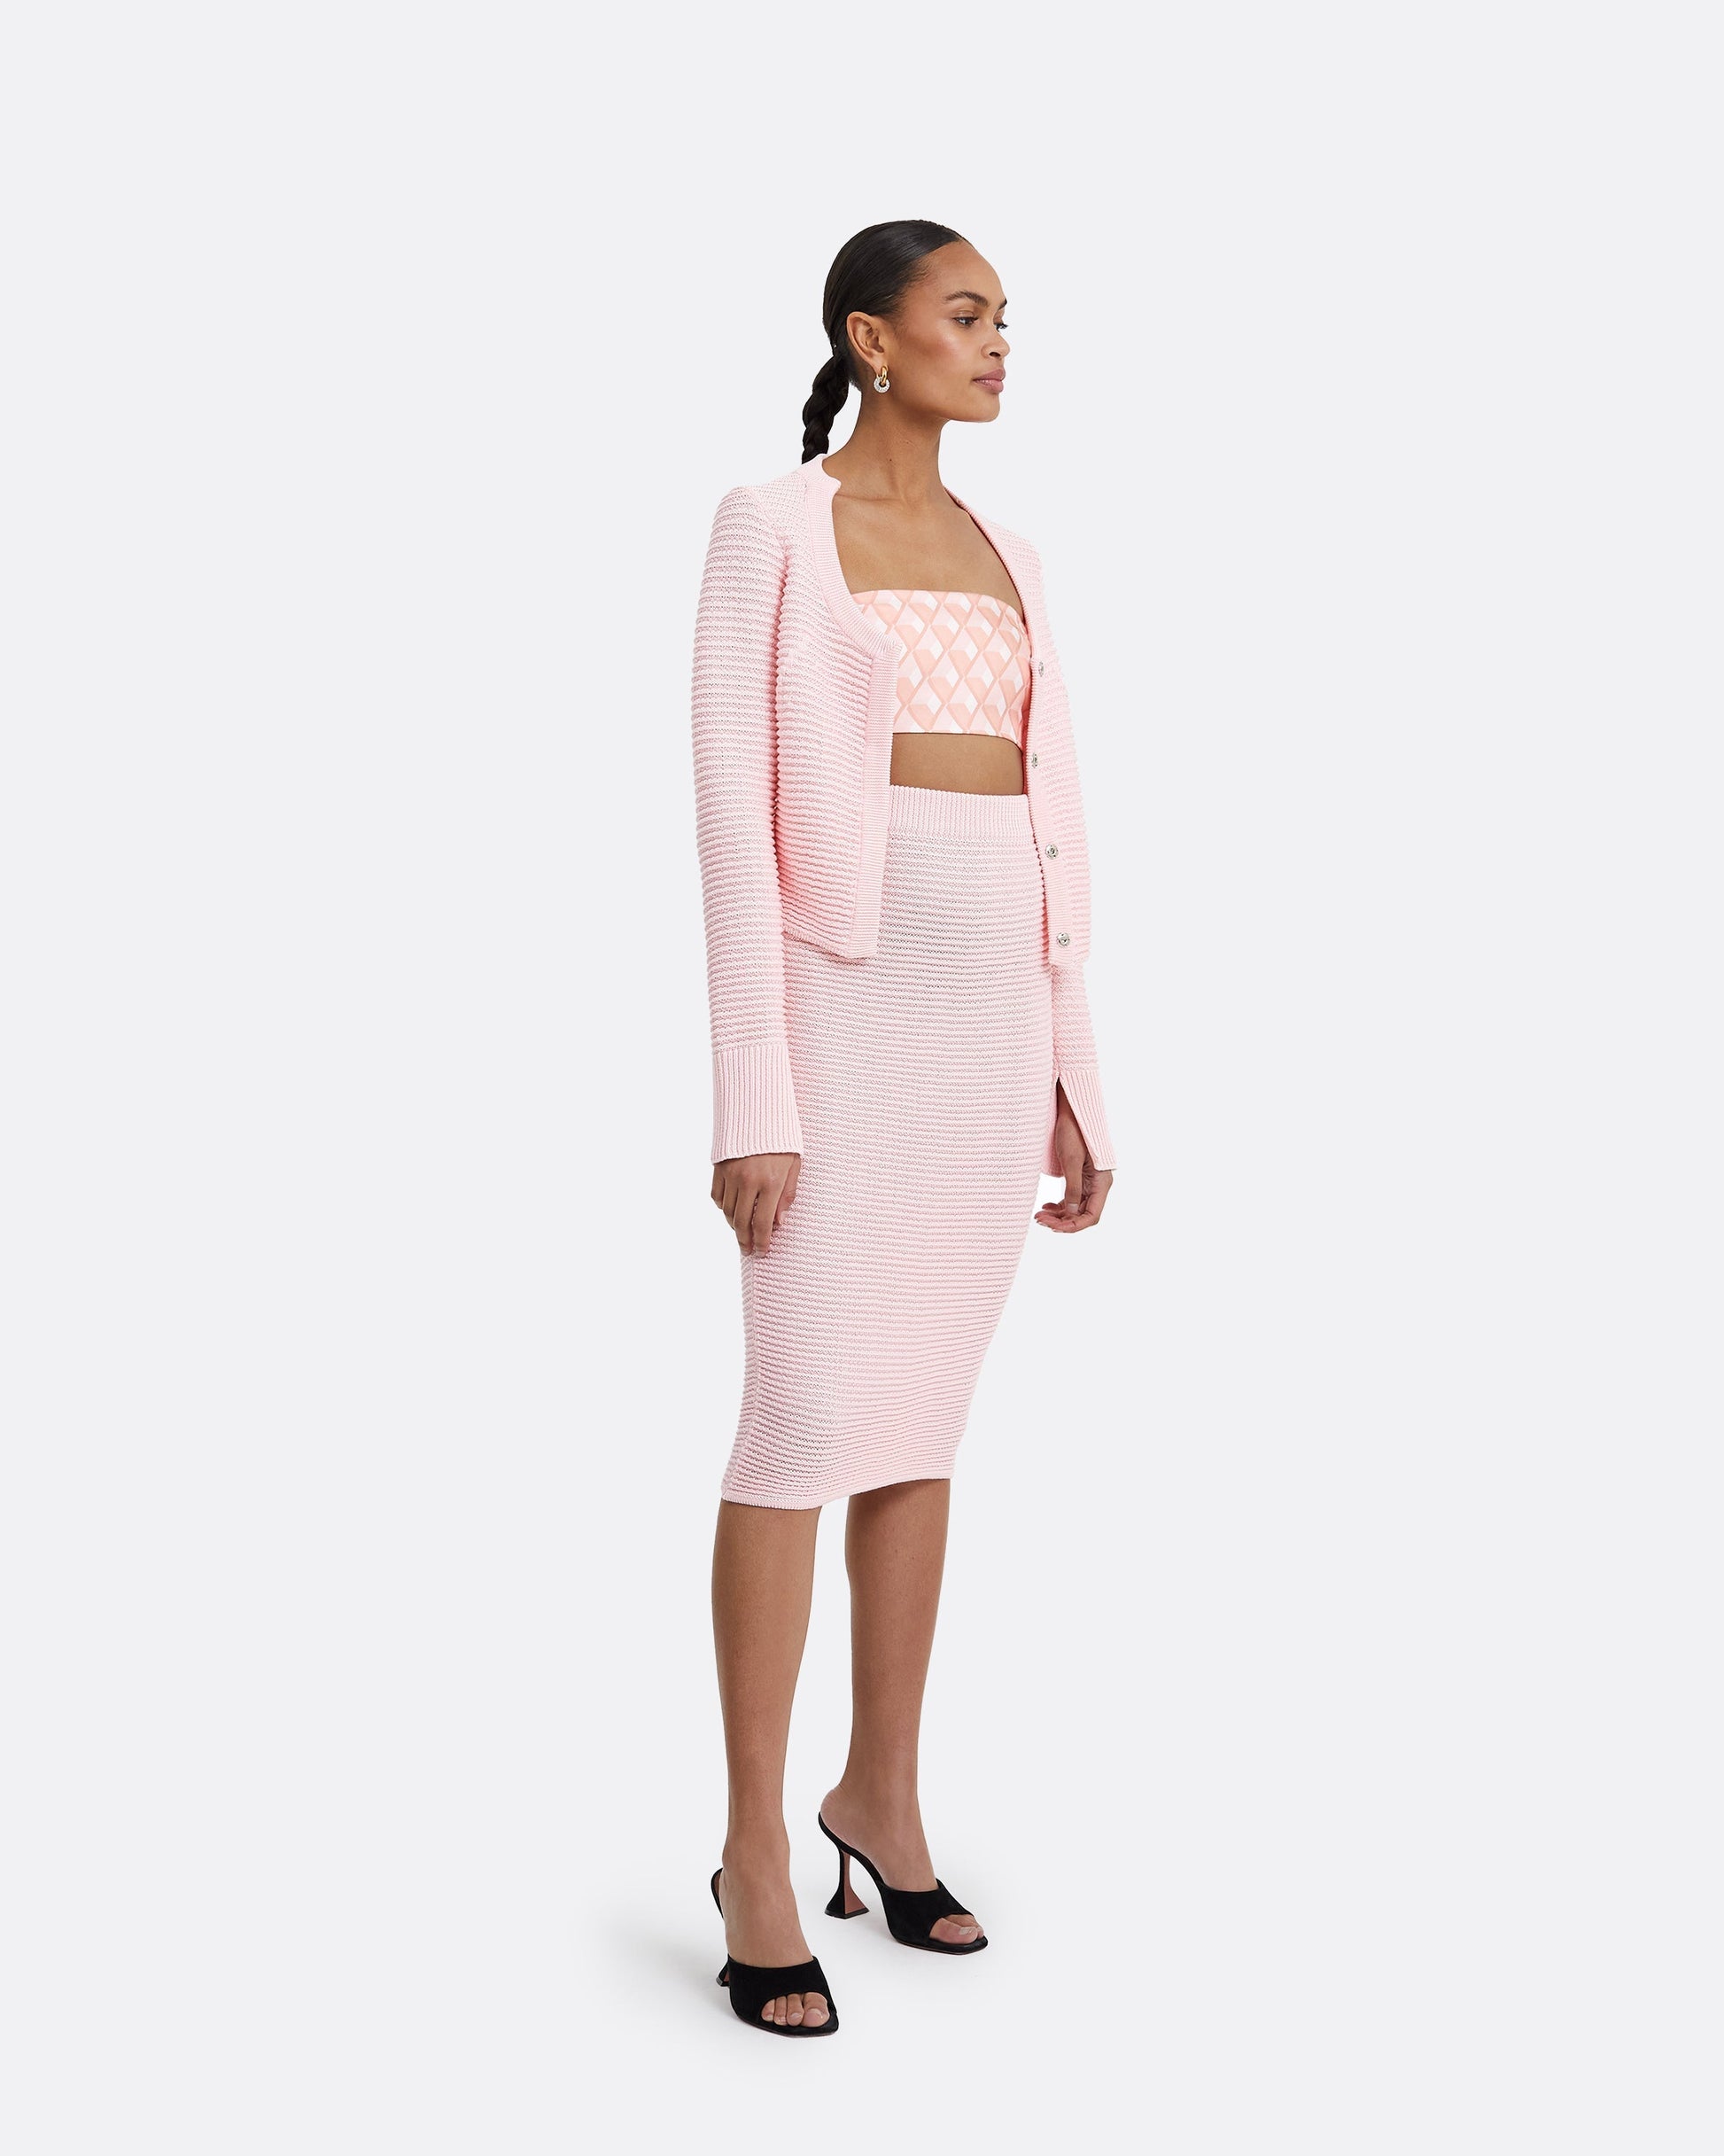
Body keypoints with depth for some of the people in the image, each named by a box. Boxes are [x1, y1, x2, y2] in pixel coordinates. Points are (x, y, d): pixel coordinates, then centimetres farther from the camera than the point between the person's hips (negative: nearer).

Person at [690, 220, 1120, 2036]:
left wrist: (1069, 1075, 14)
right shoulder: (766, 532, -3)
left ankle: (882, 1793, 24)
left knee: (925, 1412, 11)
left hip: (993, 997, 6)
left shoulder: (999, 561, 17)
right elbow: (733, 817, -9)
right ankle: (757, 1854, 4)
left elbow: (1033, 827, 16)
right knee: (809, 1421, -7)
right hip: (846, 993, -6)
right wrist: (750, 1096, -15)